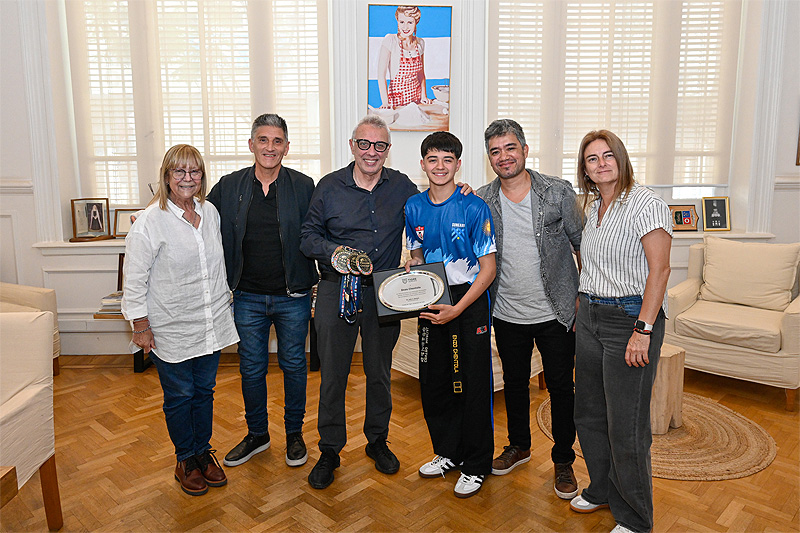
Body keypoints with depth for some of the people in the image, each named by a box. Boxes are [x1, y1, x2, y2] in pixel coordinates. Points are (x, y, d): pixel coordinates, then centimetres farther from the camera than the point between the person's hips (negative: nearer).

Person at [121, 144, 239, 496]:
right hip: (172, 329, -5)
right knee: (179, 395, 9)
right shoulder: (150, 221, -13)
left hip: (211, 323, 5)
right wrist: (141, 326, -10)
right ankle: (185, 460, 29)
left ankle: (203, 451, 34)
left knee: (205, 390, 16)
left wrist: (223, 303, 19)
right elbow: (134, 279, -10)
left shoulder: (209, 212, 4)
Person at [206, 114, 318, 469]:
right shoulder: (229, 187, 2)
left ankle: (294, 434, 32)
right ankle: (257, 434, 35)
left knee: (294, 365, 12)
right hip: (248, 297, 2)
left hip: (293, 296, -2)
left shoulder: (304, 187, -3)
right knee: (251, 368, 14)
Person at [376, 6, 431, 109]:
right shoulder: (390, 40, -11)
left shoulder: (420, 43, 4)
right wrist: (385, 102, -23)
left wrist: (424, 96, 2)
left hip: (416, 98, 4)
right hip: (396, 99, -4)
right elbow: (381, 74, -15)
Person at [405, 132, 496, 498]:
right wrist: (411, 268, -7)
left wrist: (456, 309, -19)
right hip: (431, 302, 5)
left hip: (470, 302, -5)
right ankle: (448, 452, 34)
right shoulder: (414, 206, 4)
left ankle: (476, 466, 21)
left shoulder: (474, 208, -11)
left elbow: (488, 269, -11)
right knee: (432, 382, 12)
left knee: (472, 385, 2)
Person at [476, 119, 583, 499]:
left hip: (556, 313, -2)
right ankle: (519, 445, 41)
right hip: (508, 315, 2)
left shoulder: (559, 192, -7)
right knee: (514, 383, 18)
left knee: (561, 388, 9)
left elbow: (582, 245, -2)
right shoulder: (480, 202, -1)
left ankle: (563, 461, 29)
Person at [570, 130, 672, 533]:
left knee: (626, 425, -1)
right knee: (588, 413, 15)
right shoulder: (593, 208, 12)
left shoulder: (645, 204, -11)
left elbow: (659, 269, -16)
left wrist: (643, 330, -21)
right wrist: (582, 311, 17)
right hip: (590, 318, 8)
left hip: (631, 316, -7)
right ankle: (602, 490, 37)